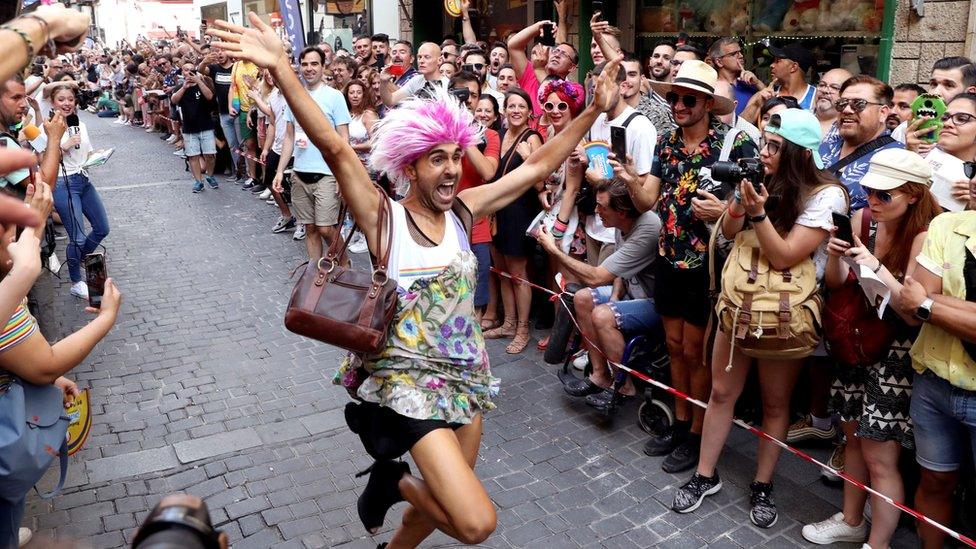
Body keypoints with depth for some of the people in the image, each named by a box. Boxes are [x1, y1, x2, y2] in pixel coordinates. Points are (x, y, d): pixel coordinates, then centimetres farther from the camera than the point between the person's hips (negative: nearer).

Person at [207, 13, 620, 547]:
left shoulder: (463, 208, 1)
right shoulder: (384, 216, -12)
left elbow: (538, 165, 4)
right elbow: (336, 149, -26)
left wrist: (593, 110, 1)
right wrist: (281, 70, -37)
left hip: (466, 375, 6)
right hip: (408, 378, -6)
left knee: (447, 499, 19)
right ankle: (393, 478, 11)